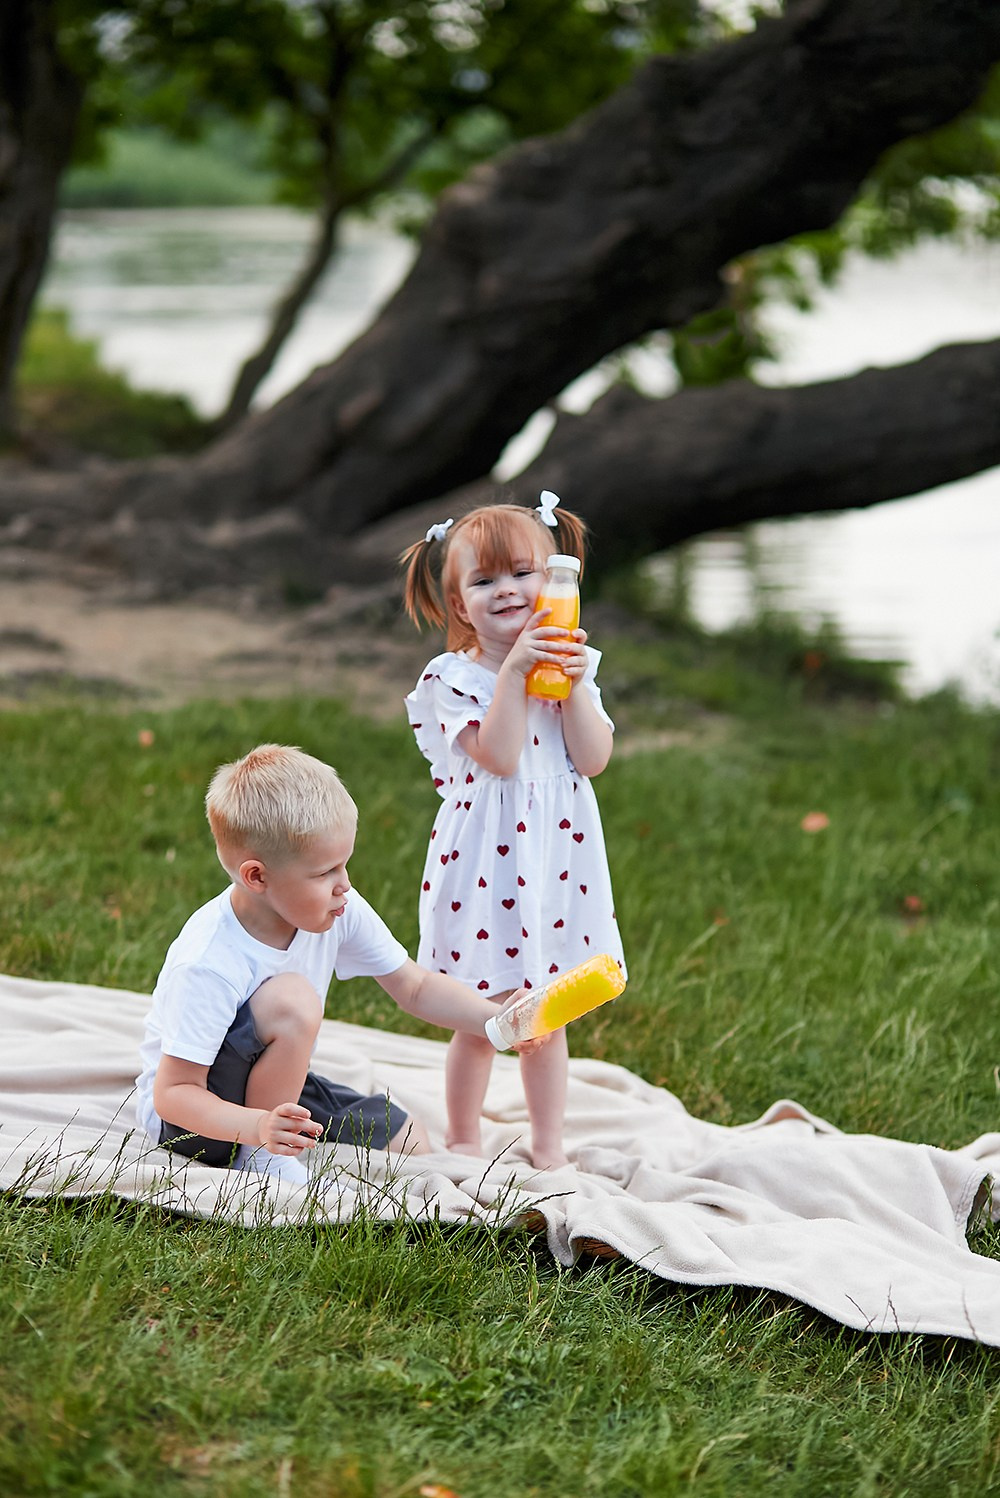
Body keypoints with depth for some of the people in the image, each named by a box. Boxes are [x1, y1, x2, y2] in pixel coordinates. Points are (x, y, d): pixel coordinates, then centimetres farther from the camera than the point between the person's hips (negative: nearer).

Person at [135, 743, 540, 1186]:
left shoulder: (341, 912, -14)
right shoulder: (208, 963, -34)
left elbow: (414, 987, 1)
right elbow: (172, 1092, -32)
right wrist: (257, 1127, -49)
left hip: (274, 1091, 8)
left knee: (409, 1143, 1)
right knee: (293, 1000, -32)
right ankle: (263, 1160, -16)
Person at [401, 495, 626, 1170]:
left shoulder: (570, 664, 5)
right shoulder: (455, 678, -9)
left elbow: (594, 759, -5)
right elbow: (498, 756, -22)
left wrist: (572, 682, -14)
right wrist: (515, 670, -25)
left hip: (556, 856, 4)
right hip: (484, 860, -4)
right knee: (479, 1023, 5)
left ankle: (549, 1149, 26)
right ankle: (463, 1143, 22)